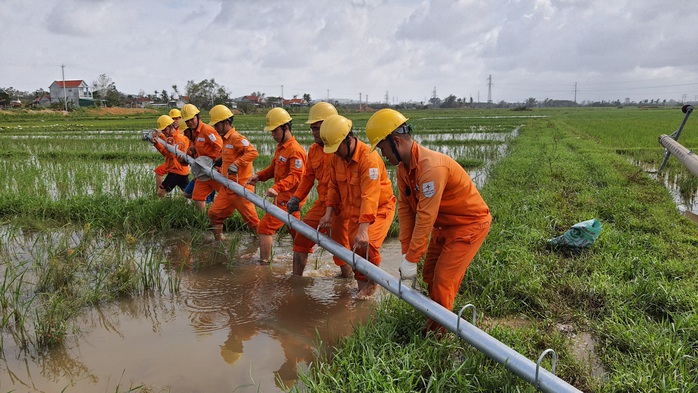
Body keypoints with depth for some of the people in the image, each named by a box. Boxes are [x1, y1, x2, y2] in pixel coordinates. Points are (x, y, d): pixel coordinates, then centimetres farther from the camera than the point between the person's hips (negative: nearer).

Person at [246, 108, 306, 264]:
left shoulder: (295, 150, -20)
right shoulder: (280, 147, 11)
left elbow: (295, 176, -29)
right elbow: (273, 168, 17)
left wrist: (277, 187, -40)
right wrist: (259, 176, 0)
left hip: (287, 198, -10)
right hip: (284, 197, 10)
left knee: (264, 227, -6)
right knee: (295, 231, 19)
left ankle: (264, 262, 2)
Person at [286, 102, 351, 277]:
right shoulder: (313, 150, 7)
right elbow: (308, 176, 16)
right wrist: (297, 197, 6)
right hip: (321, 203, 8)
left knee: (339, 246, 1)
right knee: (301, 237, 12)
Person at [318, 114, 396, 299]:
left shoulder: (369, 157, -29)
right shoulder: (336, 157, -4)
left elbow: (370, 196, -36)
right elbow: (333, 186, 5)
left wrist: (363, 230, -41)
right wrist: (329, 212, -8)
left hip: (379, 208, -7)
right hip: (355, 209, 7)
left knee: (368, 244, -22)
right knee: (354, 246, 7)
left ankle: (372, 282, 6)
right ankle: (362, 284, 30)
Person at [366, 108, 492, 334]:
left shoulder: (431, 167, -34)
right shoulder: (403, 167, -5)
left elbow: (425, 217, -32)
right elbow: (405, 208, -3)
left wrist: (411, 260, -26)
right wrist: (406, 253, -7)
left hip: (470, 224, -9)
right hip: (444, 225, 9)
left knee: (443, 281, -6)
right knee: (429, 275, 14)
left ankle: (438, 332, 12)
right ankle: (437, 319, 30)